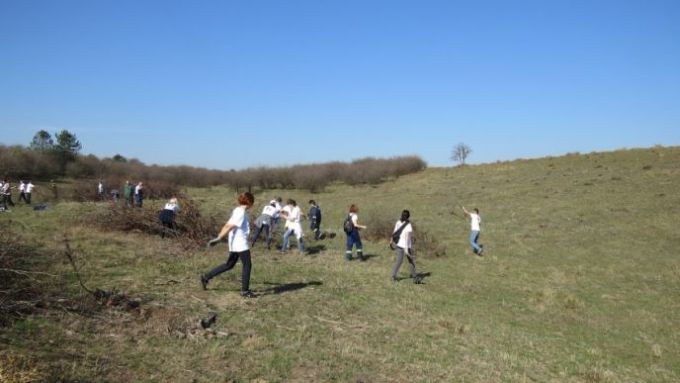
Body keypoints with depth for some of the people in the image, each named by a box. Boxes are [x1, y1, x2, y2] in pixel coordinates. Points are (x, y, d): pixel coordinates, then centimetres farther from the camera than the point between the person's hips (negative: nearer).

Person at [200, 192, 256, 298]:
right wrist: (219, 238, -21)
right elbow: (229, 227, -20)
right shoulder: (241, 212, -17)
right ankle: (245, 291, 7)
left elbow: (227, 225, 14)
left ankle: (206, 277, 19)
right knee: (247, 265, 0)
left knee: (229, 265, 16)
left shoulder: (237, 211, 13)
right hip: (240, 244, -10)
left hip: (235, 244, 10)